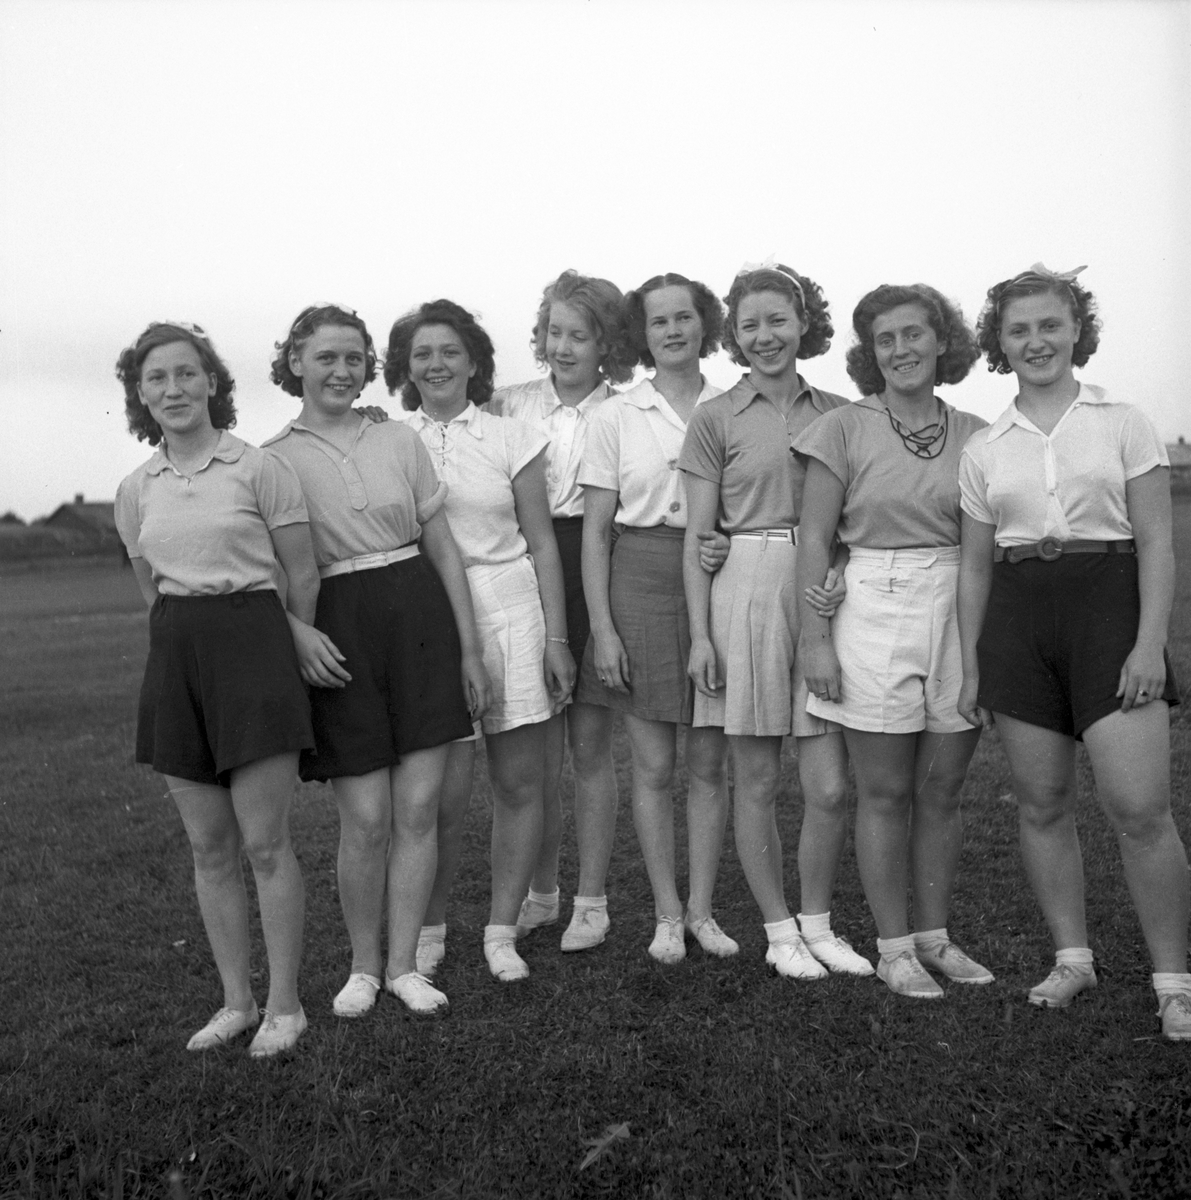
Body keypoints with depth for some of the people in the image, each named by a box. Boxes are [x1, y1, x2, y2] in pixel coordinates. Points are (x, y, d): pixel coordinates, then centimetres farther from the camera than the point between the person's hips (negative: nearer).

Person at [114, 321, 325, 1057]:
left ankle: (285, 1004, 13)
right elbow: (156, 588, 15)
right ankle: (237, 1000, 22)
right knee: (210, 846, 9)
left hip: (253, 645, -4)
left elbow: (303, 576, 1)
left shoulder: (260, 468, -5)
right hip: (175, 657, 5)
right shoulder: (136, 491, 8)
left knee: (265, 842, -2)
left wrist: (291, 638, 12)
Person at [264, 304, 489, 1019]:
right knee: (366, 819, -1)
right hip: (337, 631, -2)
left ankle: (403, 964, 18)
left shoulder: (401, 442, 8)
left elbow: (443, 548, 10)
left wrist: (470, 646, 7)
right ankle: (363, 966, 21)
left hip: (420, 617, 2)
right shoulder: (272, 460, 2)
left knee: (419, 808, 2)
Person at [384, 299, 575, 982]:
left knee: (520, 783, 4)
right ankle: (430, 928, 16)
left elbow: (542, 542, 5)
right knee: (446, 791, -5)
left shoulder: (510, 438, 5)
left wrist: (557, 637, 0)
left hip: (512, 613, 1)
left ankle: (502, 931, 19)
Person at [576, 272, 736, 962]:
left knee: (710, 762, 6)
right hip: (642, 582, -1)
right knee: (654, 765, 5)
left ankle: (702, 909, 20)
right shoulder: (616, 417, 3)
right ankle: (667, 913, 19)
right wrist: (602, 627, -4)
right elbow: (595, 531, 2)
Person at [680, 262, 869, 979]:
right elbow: (697, 536, 1)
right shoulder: (717, 418, 3)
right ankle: (780, 931, 22)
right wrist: (700, 633, -5)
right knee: (757, 783, 6)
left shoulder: (839, 415, 9)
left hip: (824, 598, 2)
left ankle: (818, 923, 22)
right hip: (745, 593, -2)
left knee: (832, 788, 0)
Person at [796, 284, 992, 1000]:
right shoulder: (845, 431, -2)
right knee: (885, 793, 4)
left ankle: (936, 936, 25)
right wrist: (815, 638, -9)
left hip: (961, 614, 3)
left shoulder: (974, 436, 6)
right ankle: (894, 947, 16)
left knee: (943, 790, 10)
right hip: (874, 616, -3)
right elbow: (815, 539, -4)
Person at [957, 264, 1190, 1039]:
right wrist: (971, 664, 9)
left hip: (1108, 605, -3)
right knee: (1043, 803, 7)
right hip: (1018, 618, 3)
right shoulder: (984, 449, 10)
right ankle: (1073, 957, 22)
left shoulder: (1122, 423, 4)